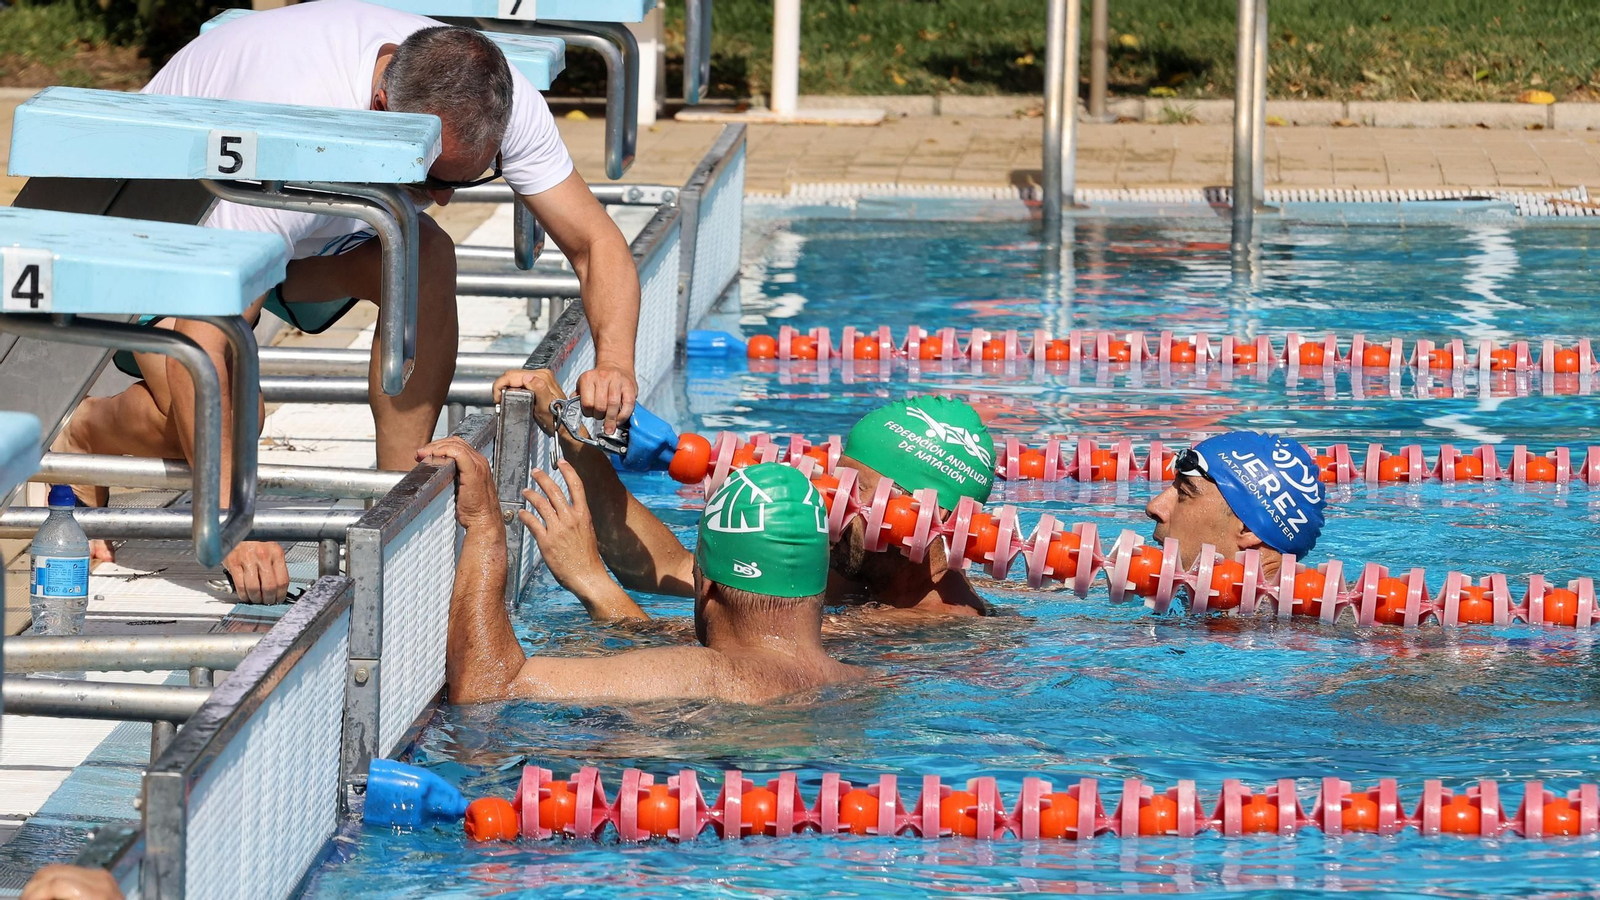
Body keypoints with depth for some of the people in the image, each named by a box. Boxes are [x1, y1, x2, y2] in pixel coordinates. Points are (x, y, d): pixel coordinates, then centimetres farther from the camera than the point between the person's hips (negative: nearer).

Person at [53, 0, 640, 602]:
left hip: (314, 225, 6)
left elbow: (596, 242, -20)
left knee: (425, 257, -25)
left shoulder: (496, 101, -27)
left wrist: (613, 362, -42)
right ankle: (84, 432, 4)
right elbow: (200, 344, -46)